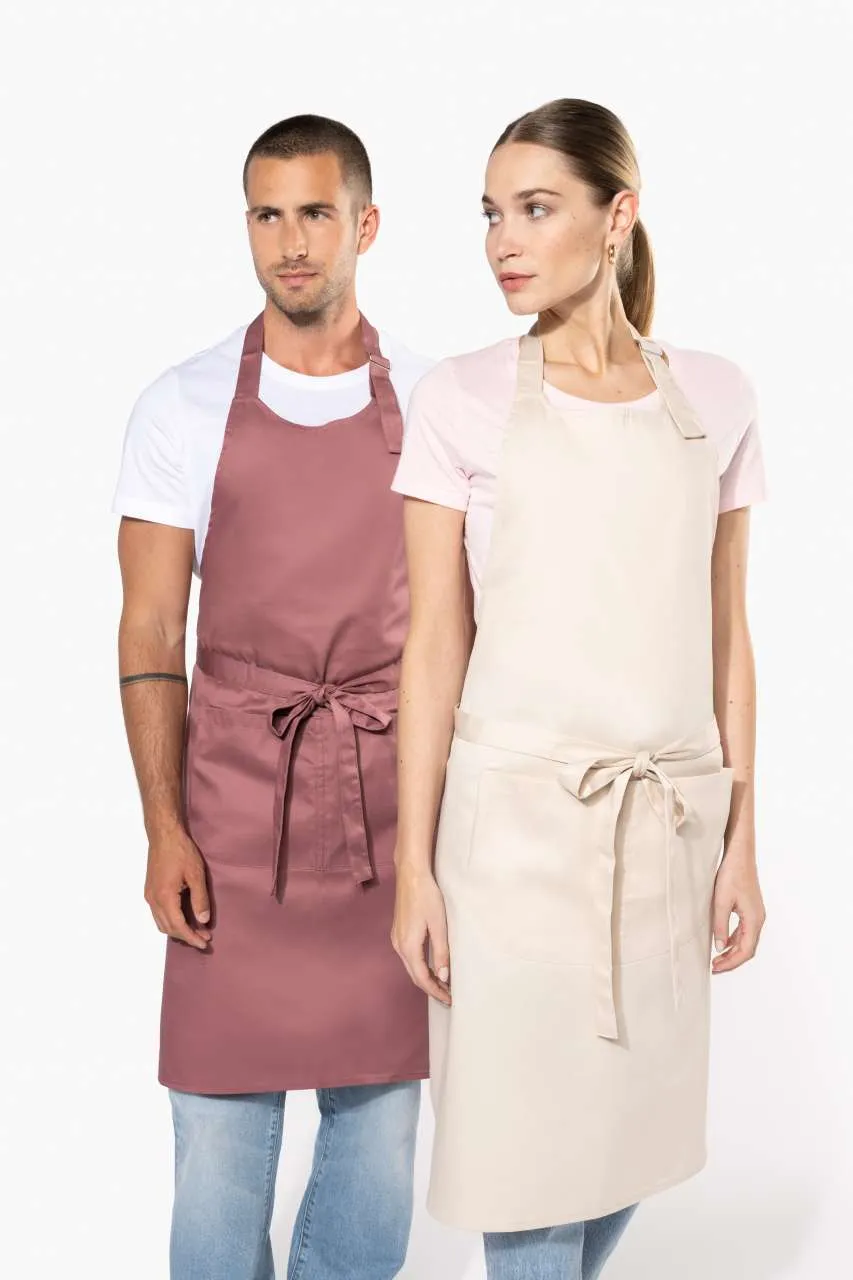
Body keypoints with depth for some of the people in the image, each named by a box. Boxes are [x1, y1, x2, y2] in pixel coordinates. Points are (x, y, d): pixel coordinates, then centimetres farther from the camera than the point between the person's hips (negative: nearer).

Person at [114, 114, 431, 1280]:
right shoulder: (185, 409, 2)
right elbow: (149, 632, 1)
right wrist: (162, 830, -7)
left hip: (393, 802, 1)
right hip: (234, 800, -1)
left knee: (379, 1117, 7)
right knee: (221, 1112, 2)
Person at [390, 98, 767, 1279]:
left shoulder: (714, 399, 5)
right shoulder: (464, 400, -3)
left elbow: (727, 637, 8)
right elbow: (436, 644, -3)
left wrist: (741, 840, 5)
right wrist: (414, 868, -5)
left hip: (668, 818, 3)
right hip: (518, 816, -3)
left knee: (635, 1128, 12)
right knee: (529, 1140, 3)